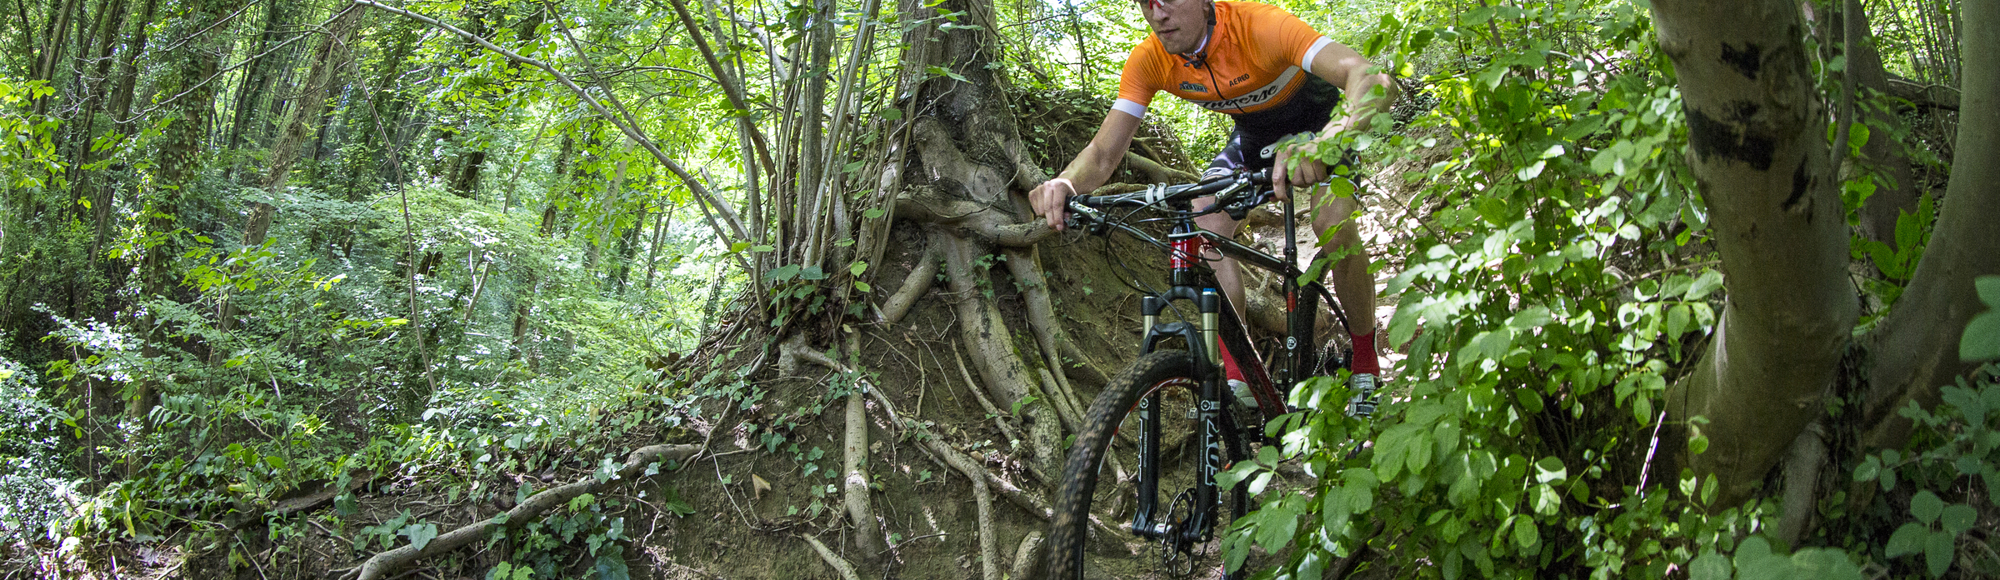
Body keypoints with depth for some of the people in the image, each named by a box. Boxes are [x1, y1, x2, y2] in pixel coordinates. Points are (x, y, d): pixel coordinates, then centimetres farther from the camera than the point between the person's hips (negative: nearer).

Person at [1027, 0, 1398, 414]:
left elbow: (1376, 82, -52)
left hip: (1319, 122, -5)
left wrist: (1321, 145, -72)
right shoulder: (1148, 61, -24)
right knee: (1203, 231, -18)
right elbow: (1104, 152, -25)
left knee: (1334, 228, -28)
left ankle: (1366, 364, -5)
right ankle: (1237, 377, -8)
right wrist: (1065, 184, -50)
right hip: (1253, 133, 5)